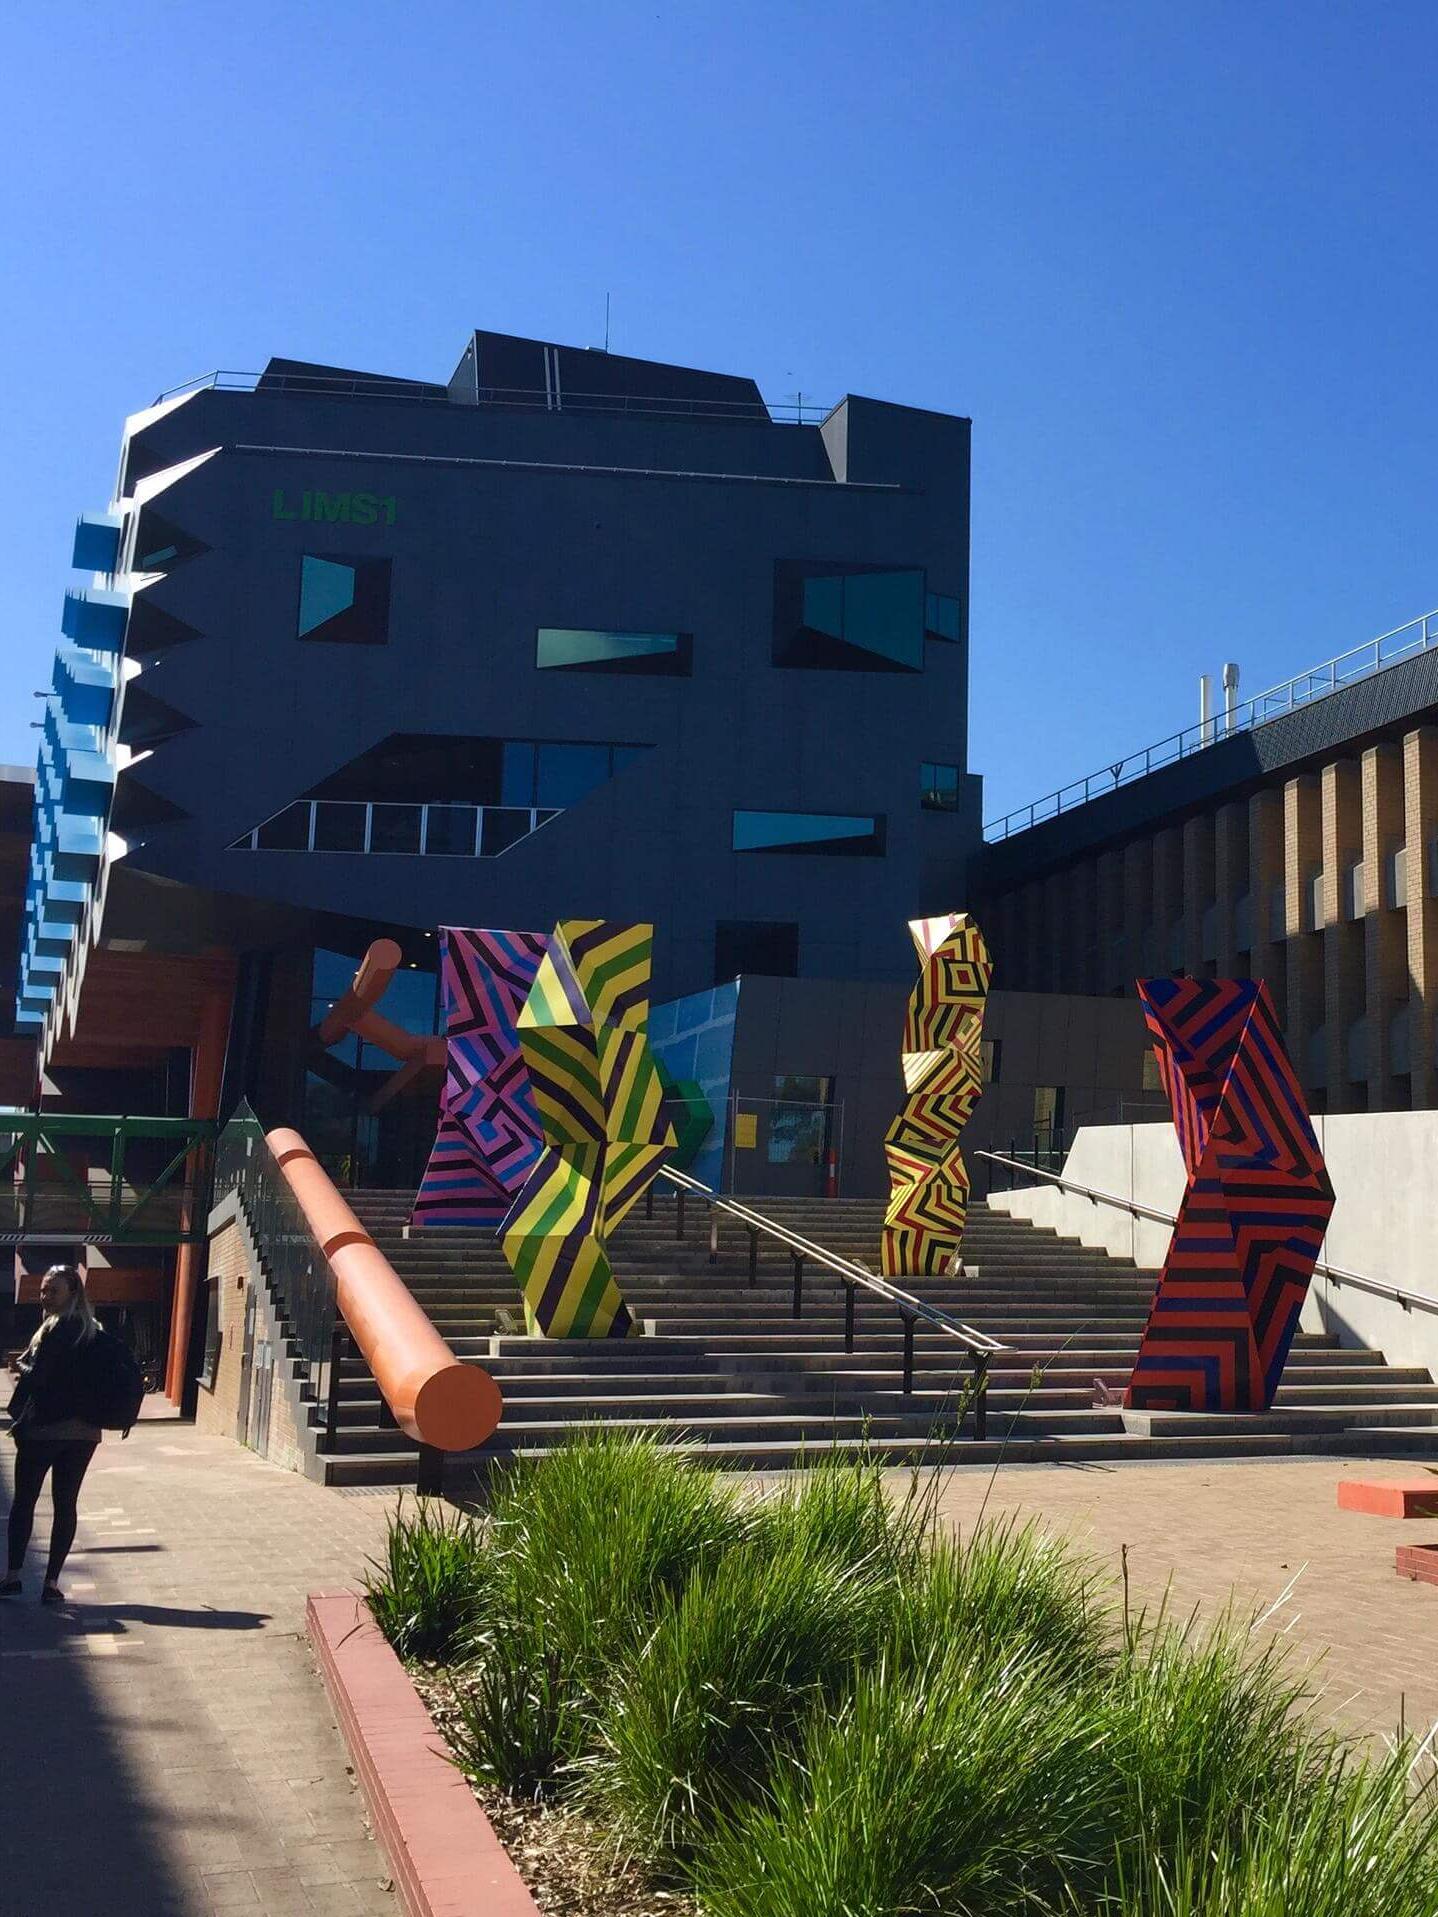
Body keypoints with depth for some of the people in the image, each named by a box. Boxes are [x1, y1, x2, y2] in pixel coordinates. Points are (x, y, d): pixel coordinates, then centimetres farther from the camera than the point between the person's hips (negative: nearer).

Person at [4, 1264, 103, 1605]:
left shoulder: (58, 1329, -13)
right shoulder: (90, 1328, 10)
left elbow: (38, 1378, -15)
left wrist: (20, 1365, 4)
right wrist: (29, 1366, 13)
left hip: (44, 1429, -6)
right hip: (83, 1432, 6)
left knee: (24, 1501, 9)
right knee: (66, 1504, 6)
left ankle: (13, 1576, 14)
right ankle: (51, 1583, 5)